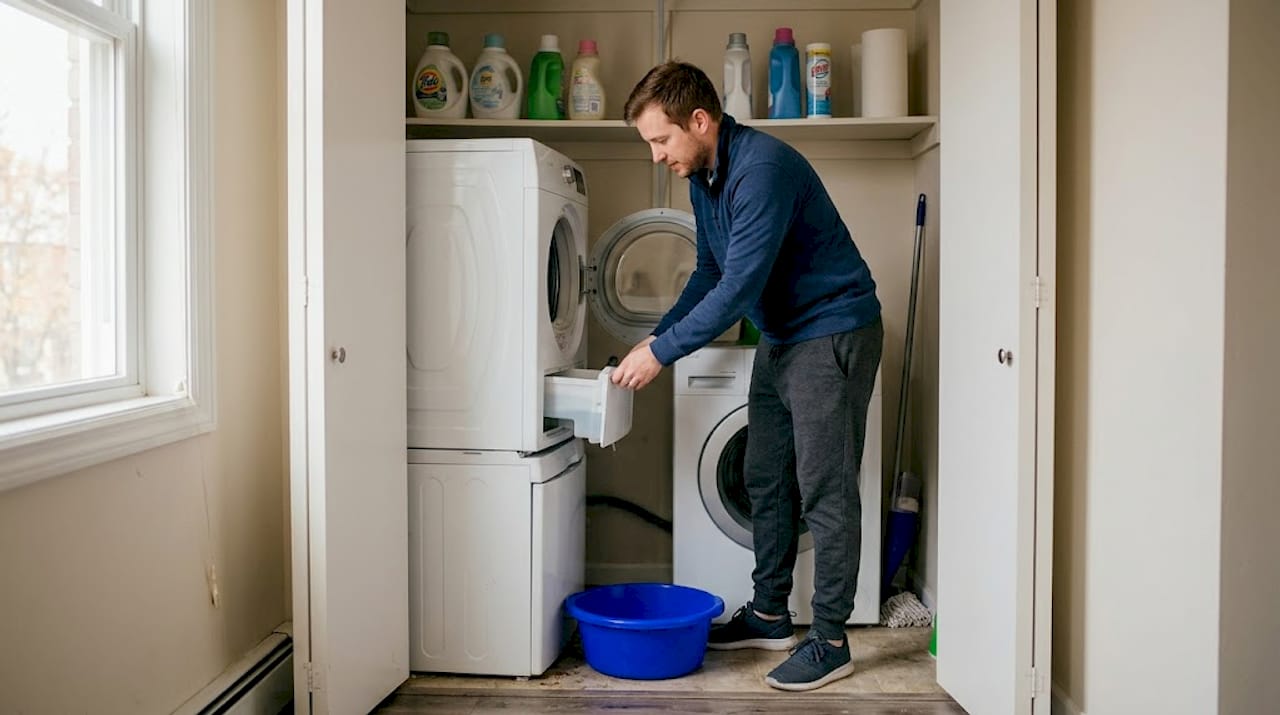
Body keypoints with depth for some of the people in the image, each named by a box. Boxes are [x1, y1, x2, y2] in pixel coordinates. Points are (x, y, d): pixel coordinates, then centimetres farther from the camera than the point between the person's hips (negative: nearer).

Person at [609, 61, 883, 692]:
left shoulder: (763, 170, -25)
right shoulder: (703, 177, 5)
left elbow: (738, 288, -28)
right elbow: (711, 272, 15)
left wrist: (662, 352, -21)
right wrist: (659, 334, 5)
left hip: (832, 332, -10)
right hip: (779, 338, 10)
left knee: (825, 491, -5)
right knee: (765, 479, 14)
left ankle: (830, 640, 7)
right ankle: (769, 614, 27)